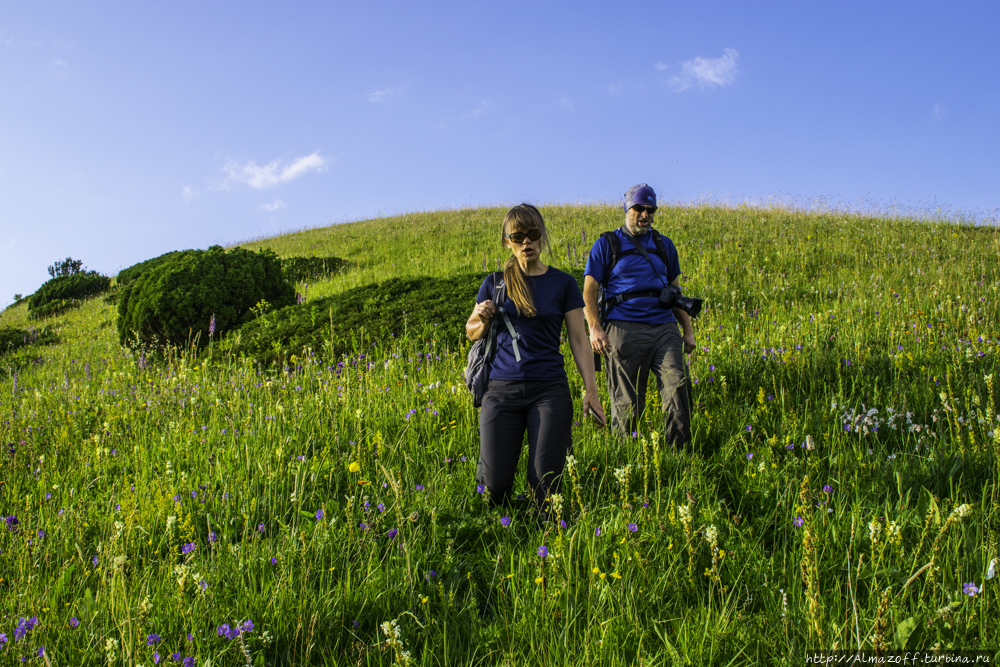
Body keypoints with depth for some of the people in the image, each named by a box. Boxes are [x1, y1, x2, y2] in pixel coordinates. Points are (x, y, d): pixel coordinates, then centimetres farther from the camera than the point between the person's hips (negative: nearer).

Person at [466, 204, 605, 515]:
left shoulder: (563, 283, 6)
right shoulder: (494, 283, 8)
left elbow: (579, 340, 5)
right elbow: (472, 332, 18)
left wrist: (591, 391, -3)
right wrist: (484, 318, -6)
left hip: (549, 390, -1)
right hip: (502, 389, 1)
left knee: (545, 484, -10)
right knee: (496, 486, -7)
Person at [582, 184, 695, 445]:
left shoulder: (664, 245, 20)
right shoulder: (607, 244, 8)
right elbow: (589, 291, 3)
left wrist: (688, 329, 19)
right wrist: (594, 327, -12)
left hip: (664, 328, 3)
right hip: (625, 330, -3)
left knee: (678, 385, -15)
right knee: (627, 402, -2)